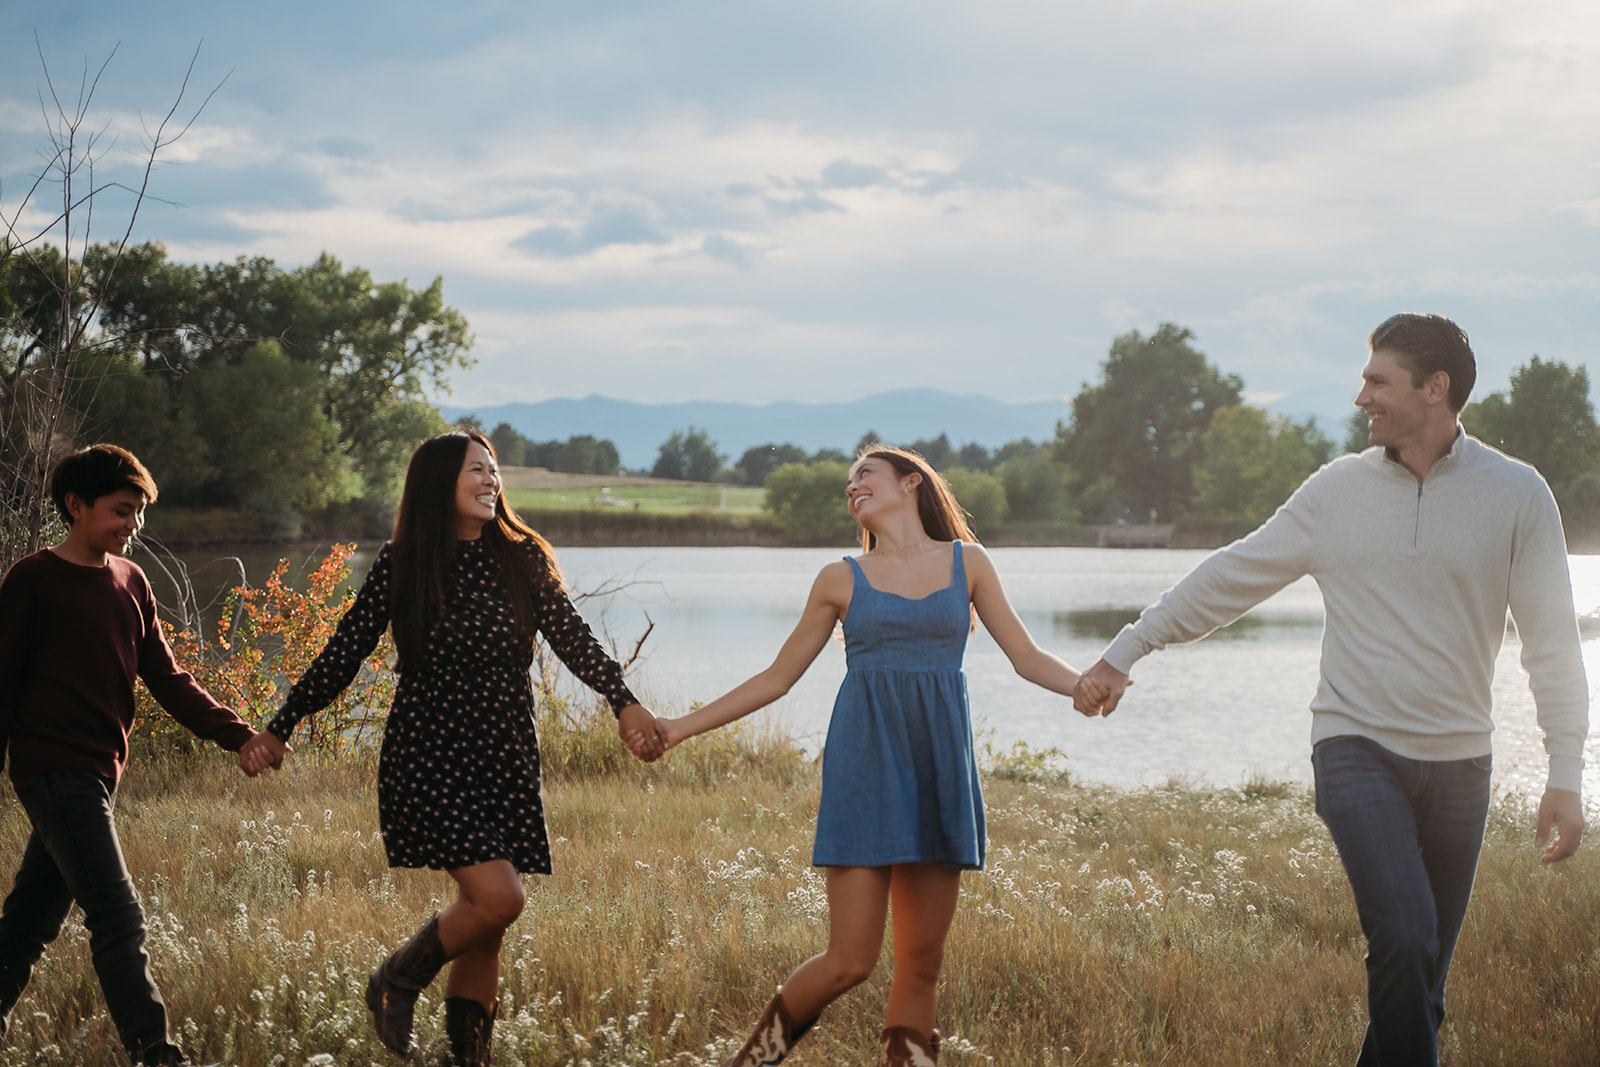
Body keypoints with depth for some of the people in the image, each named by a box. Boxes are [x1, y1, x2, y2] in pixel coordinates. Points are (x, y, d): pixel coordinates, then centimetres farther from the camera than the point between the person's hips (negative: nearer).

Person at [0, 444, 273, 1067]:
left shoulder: (131, 582, 13)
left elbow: (166, 679, 14)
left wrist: (237, 735, 4)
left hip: (98, 772, 7)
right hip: (54, 768, -7)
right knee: (118, 918, -11)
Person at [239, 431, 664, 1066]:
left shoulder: (522, 558, 3)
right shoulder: (401, 566, -3)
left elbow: (571, 636, -6)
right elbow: (343, 655, 1)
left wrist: (623, 702, -22)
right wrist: (280, 729, -2)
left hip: (504, 762, 4)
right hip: (425, 759, -4)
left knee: (484, 930, 6)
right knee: (498, 896, -17)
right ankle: (395, 983, 8)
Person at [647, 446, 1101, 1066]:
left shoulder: (967, 563, 12)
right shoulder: (841, 580, 10)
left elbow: (1028, 658, 12)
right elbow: (777, 678, 16)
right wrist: (684, 727, 13)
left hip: (941, 765, 2)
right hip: (866, 762, -2)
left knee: (922, 957, 2)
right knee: (851, 959, -7)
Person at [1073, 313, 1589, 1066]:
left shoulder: (1516, 495, -1)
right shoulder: (1338, 490, 3)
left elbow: (1552, 643, 1)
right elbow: (1229, 579, 10)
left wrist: (1566, 778, -5)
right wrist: (1123, 653, 11)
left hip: (1458, 761, 1)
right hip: (1357, 750, -1)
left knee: (1421, 973, 6)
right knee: (1404, 940, -21)